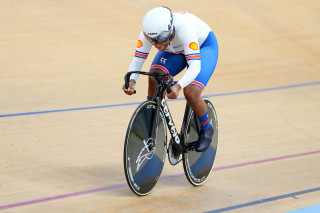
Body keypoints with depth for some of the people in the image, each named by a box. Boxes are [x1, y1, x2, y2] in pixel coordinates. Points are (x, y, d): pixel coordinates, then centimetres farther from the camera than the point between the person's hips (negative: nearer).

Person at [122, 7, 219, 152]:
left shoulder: (184, 27, -43)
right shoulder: (149, 32, -30)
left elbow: (195, 65, -46)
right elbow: (137, 60, -24)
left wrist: (178, 86, -62)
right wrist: (131, 81, -45)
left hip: (204, 46, -5)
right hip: (175, 50, 5)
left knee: (191, 93, -23)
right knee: (154, 76, -22)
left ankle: (206, 130, 7)